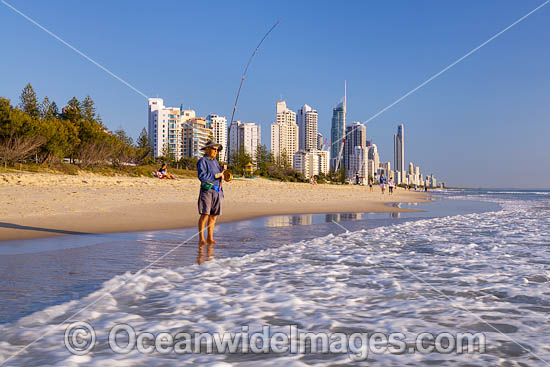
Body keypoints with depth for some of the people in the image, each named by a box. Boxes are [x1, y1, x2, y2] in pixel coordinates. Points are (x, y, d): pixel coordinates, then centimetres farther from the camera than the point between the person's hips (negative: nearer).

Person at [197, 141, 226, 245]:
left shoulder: (215, 161, 19)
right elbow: (201, 176, -18)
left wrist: (222, 170, 4)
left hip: (217, 191, 7)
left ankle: (210, 238, 13)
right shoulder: (202, 161, -5)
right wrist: (216, 175, -15)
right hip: (207, 190, -7)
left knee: (214, 215, 7)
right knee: (204, 215, -8)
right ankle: (201, 239, -4)